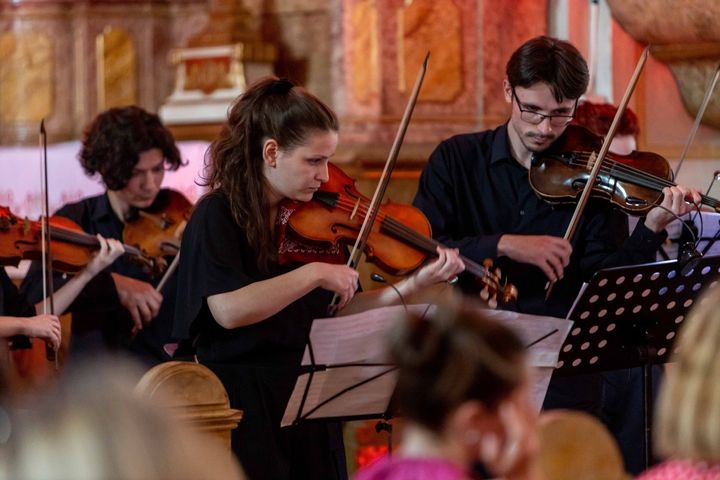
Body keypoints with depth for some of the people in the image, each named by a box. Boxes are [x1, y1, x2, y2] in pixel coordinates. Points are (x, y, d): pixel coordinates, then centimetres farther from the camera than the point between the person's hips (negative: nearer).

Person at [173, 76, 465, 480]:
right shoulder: (218, 215, -11)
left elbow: (336, 310, 8)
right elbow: (228, 310, -25)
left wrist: (414, 285, -3)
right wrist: (314, 274, -23)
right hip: (245, 408, -6)